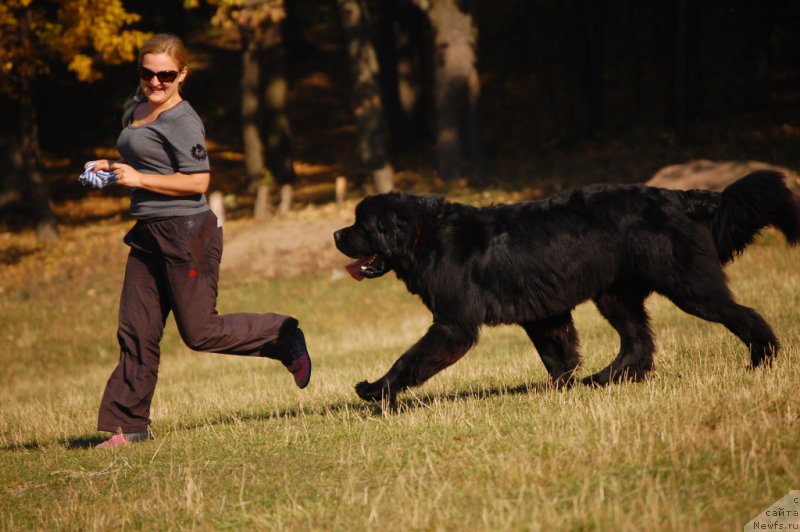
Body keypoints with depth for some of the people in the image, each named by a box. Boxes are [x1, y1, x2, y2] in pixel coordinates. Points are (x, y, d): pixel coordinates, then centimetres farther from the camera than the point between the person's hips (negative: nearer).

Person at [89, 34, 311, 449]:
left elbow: (198, 182, -20)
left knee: (200, 332, -2)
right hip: (148, 235, 9)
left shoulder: (182, 122, -14)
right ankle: (129, 426, 9)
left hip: (186, 232, -9)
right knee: (136, 333, 5)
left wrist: (139, 180, -20)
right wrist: (112, 169, 10)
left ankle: (284, 337, 18)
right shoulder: (137, 109, 14)